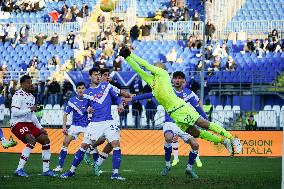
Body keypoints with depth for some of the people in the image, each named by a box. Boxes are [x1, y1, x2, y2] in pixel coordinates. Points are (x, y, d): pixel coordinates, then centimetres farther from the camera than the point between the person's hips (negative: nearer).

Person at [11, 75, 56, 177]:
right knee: (32, 140, -29)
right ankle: (19, 169, -28)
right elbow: (14, 112, -22)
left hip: (29, 124, 9)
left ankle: (46, 169, 9)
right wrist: (30, 109, -19)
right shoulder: (18, 95, -12)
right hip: (18, 124, -9)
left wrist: (40, 127, 17)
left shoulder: (31, 97, 17)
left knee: (45, 139, 3)